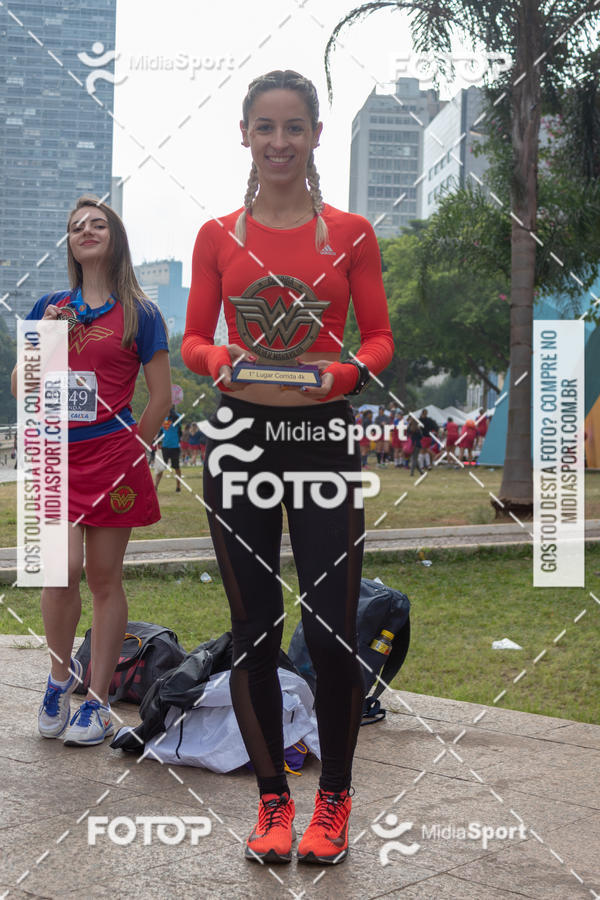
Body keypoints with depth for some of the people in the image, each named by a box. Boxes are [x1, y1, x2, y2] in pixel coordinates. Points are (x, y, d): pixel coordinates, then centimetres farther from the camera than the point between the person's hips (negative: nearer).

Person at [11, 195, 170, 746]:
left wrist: (130, 452, 1)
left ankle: (98, 701, 13)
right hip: (57, 456, 2)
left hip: (112, 459, -2)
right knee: (63, 569, -12)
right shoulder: (50, 308, 11)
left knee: (104, 578, 3)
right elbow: (20, 390, 11)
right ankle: (61, 672, 15)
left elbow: (162, 397, 3)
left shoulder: (139, 314, 3)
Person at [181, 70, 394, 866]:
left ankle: (334, 799, 19)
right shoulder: (218, 237, 7)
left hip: (323, 436, -1)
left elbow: (380, 338, 5)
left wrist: (344, 372, -16)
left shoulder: (351, 234, 4)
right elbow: (193, 339, 8)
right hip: (239, 436, 1)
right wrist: (218, 363, -14)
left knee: (332, 629, -3)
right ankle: (272, 800, 23)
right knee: (254, 628, 7)